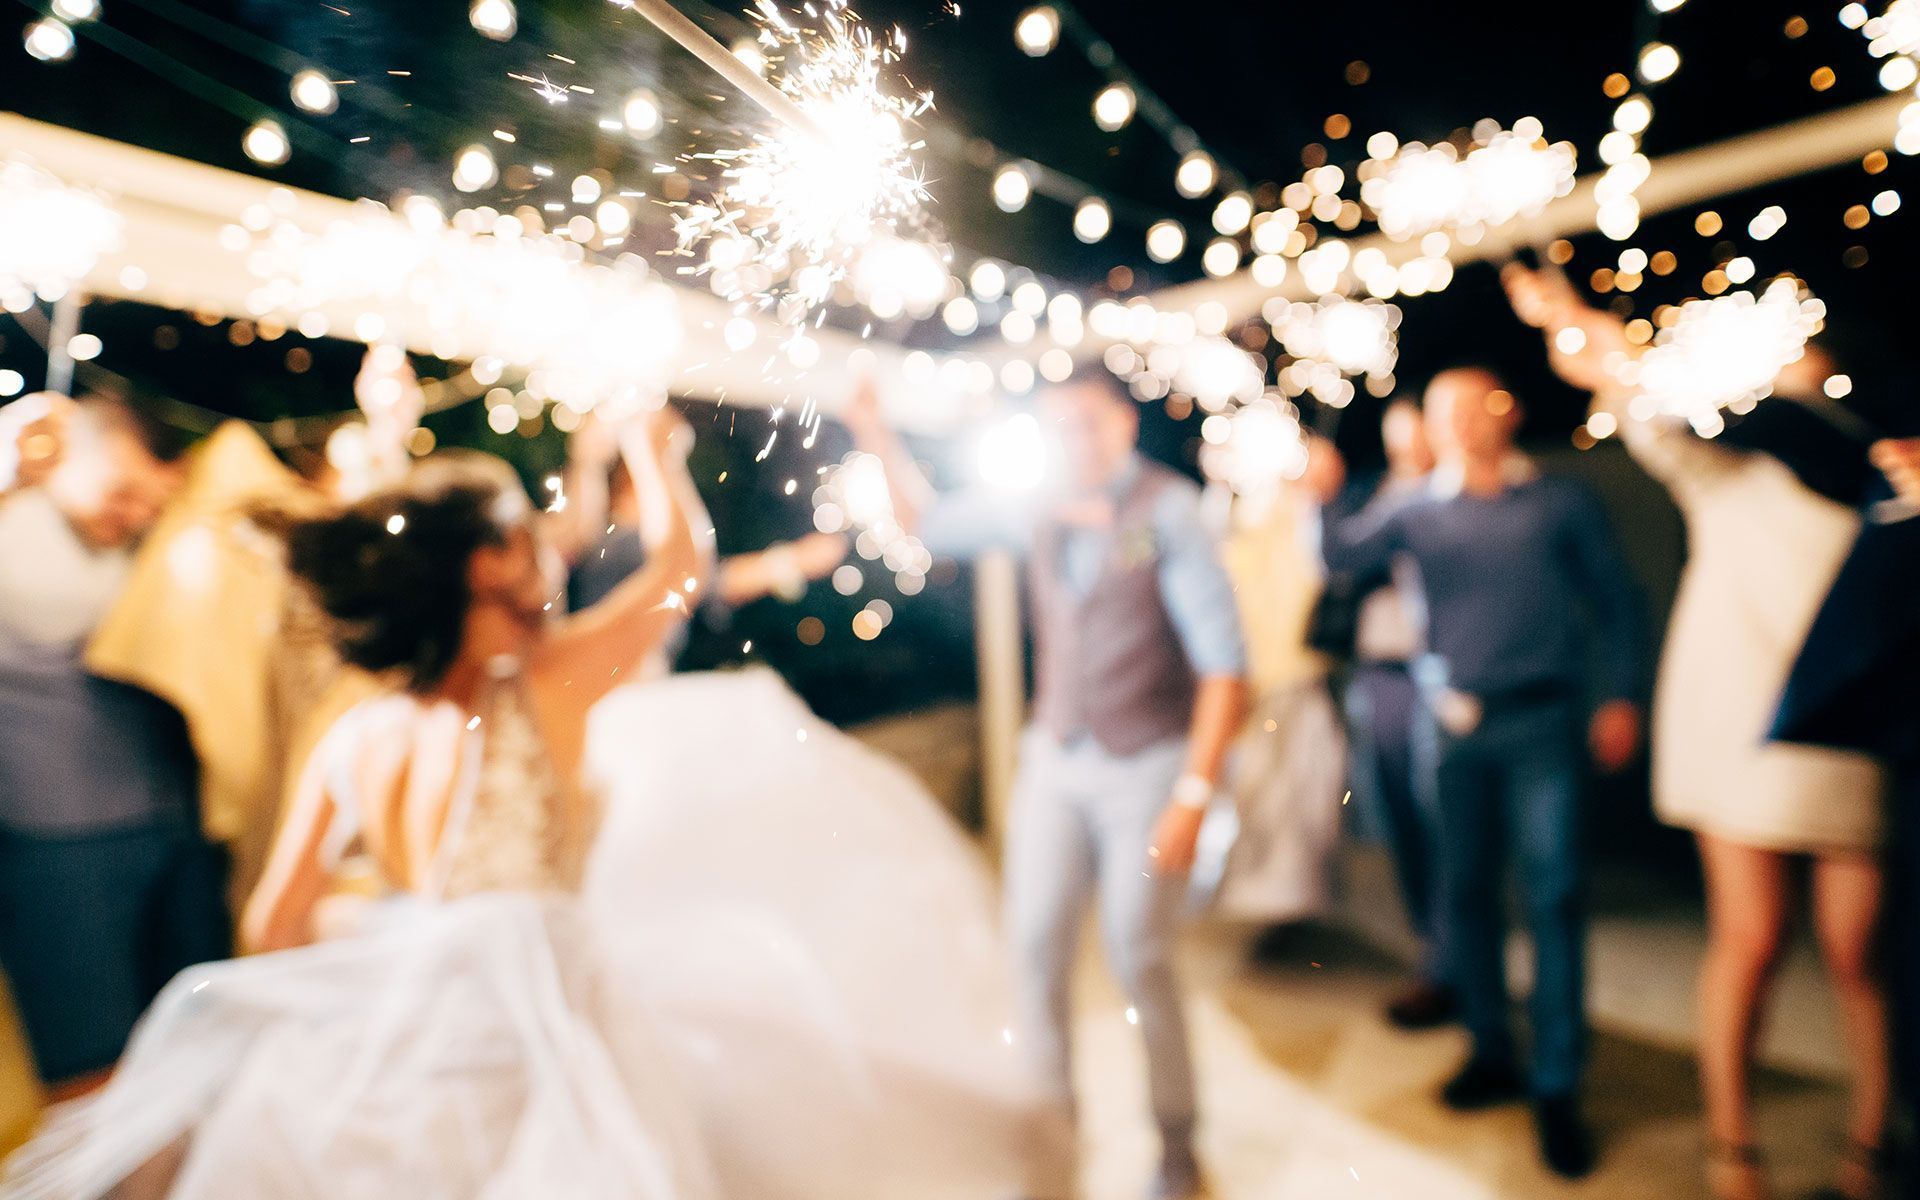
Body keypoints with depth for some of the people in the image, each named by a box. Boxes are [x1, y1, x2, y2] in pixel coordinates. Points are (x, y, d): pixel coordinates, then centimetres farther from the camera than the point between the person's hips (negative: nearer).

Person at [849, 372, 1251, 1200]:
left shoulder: (1170, 511, -12)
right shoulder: (1038, 512, 2)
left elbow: (1223, 661, -15)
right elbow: (926, 523, 17)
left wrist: (1194, 794, -19)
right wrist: (876, 438, 7)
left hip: (1147, 767, -4)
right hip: (1055, 760, 4)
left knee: (1139, 963, 5)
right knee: (1036, 953, 6)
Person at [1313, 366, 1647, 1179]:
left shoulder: (1561, 503, 6)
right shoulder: (1420, 513, 10)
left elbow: (1616, 601, 7)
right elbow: (1341, 557, 1)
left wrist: (1621, 698, 0)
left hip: (1541, 721, -2)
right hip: (1453, 723, 2)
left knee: (1553, 894, -3)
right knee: (1466, 889, 9)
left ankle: (1557, 1086, 9)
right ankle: (1492, 1053, 24)